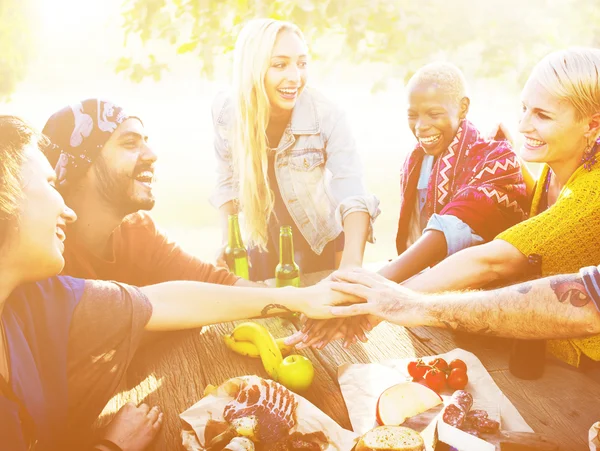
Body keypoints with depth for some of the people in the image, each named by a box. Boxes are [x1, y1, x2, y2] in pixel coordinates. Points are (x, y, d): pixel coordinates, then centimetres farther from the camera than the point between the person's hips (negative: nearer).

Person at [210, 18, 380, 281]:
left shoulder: (326, 117, -27)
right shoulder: (225, 111, -18)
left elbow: (354, 197, -36)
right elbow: (228, 180, -3)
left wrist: (351, 265, -51)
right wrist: (227, 242, -7)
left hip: (320, 244, -2)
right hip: (261, 243, 2)